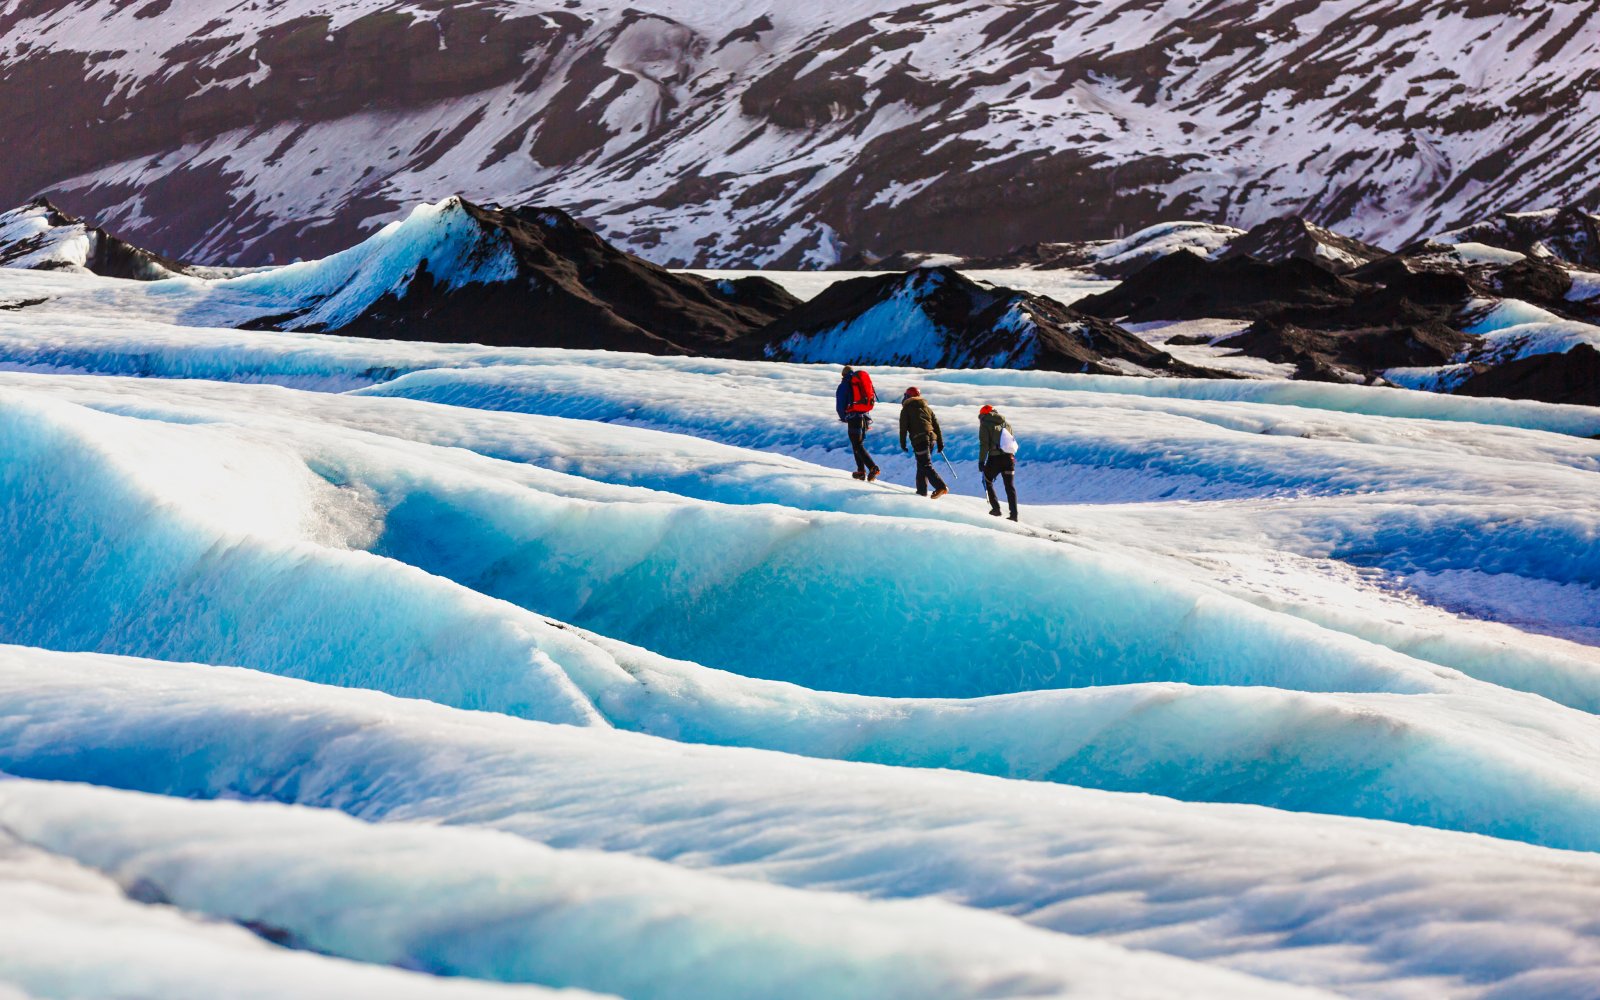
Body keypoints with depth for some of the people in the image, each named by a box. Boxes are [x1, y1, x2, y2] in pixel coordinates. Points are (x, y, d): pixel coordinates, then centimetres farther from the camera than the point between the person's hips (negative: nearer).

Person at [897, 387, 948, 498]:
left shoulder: (906, 409, 8)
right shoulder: (927, 408, 22)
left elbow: (903, 427, 1)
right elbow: (936, 425, 19)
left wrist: (902, 443, 5)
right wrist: (940, 443, 20)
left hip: (919, 440, -6)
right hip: (932, 439, 6)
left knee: (926, 465, -10)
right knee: (922, 464, 17)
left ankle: (940, 487, -26)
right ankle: (922, 490, 16)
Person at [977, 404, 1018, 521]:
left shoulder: (985, 424, 1)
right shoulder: (1006, 424, 17)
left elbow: (984, 444, -8)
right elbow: (1012, 440, 18)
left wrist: (981, 461, -8)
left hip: (995, 457, -5)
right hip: (1009, 457, 5)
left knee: (987, 481, 17)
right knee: (1010, 486, 7)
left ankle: (996, 508, 6)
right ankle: (1014, 514, -1)